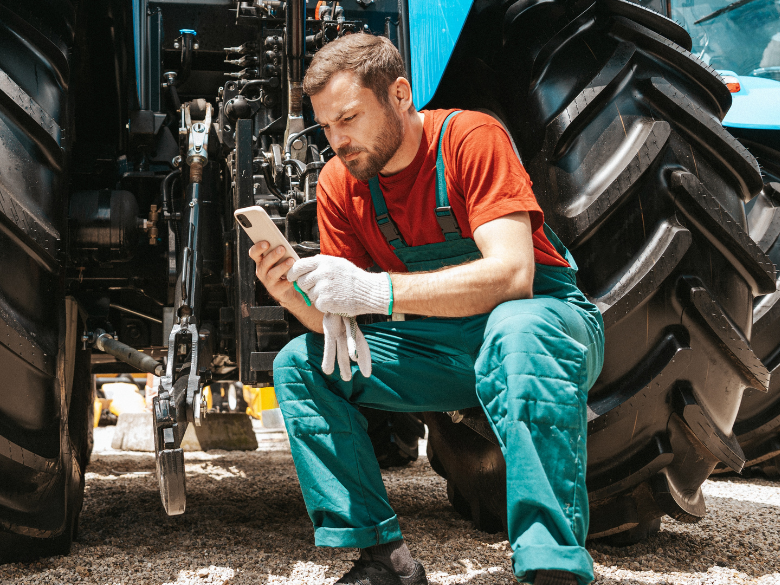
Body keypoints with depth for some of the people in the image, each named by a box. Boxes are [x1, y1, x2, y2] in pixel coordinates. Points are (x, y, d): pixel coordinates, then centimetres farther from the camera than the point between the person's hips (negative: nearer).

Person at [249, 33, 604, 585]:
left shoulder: (471, 138, -18)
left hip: (544, 318, -6)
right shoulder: (340, 182, -1)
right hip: (440, 348, 6)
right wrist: (295, 294, -26)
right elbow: (340, 316, -2)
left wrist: (375, 291, -38)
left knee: (516, 330, -41)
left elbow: (511, 274, -31)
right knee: (300, 363, -7)